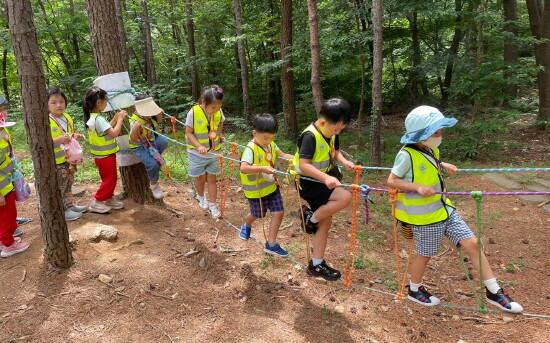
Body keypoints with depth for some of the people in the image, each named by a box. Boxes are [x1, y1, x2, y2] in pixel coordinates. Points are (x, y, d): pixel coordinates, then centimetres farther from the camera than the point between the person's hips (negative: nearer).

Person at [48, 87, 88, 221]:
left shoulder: (67, 117, 6)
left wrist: (75, 135, 1)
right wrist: (58, 140, -32)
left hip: (68, 158, 8)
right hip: (56, 161, -8)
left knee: (68, 184, 20)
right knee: (59, 187, 1)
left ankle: (69, 205, 34)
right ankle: (62, 211, 12)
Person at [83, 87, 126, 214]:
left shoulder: (91, 117, 6)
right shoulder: (98, 119, -25)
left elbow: (107, 129, 16)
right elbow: (114, 133, -29)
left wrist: (115, 119, 9)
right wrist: (120, 119, -18)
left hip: (101, 155, 9)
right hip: (105, 156, -9)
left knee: (109, 179, 21)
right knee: (109, 180, 2)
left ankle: (109, 198, 33)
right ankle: (96, 202, 7)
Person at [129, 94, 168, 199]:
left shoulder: (149, 115, -6)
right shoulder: (135, 121, -26)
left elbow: (159, 121, 15)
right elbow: (133, 139, -32)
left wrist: (159, 114, -7)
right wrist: (135, 128, -50)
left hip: (151, 140, 6)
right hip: (139, 146, -6)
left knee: (164, 140, -28)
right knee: (152, 164, -25)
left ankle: (155, 157, -1)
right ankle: (154, 184, 4)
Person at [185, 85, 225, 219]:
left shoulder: (218, 112, -10)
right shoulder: (194, 112, -21)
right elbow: (189, 133, -14)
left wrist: (217, 135, -1)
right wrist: (199, 146, -25)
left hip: (213, 152, 2)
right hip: (197, 153, -2)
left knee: (211, 179, 9)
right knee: (201, 178, 13)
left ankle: (212, 205, 21)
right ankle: (201, 197, 42)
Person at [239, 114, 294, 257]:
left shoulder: (271, 145, -5)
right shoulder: (251, 149, -27)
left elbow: (283, 155, 3)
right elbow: (243, 168, -39)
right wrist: (263, 168, -48)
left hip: (272, 186, 6)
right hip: (256, 190, -6)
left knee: (278, 212, 1)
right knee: (257, 214, 17)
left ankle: (271, 244, 14)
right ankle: (246, 226, 53)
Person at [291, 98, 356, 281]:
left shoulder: (331, 133, 1)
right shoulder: (310, 136, -25)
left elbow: (335, 152, 16)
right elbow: (304, 165, -30)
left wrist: (343, 161, -5)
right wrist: (326, 178, -41)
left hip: (323, 181, 9)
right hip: (309, 183, -9)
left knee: (325, 221, 11)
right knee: (345, 197, -25)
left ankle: (316, 264, 23)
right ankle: (311, 217, -4)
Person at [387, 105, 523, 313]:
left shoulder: (432, 150, 4)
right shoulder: (407, 155, -19)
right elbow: (391, 181, -16)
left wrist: (442, 166, 5)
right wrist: (418, 187, -27)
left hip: (444, 209, 7)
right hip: (424, 217, -7)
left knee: (472, 243, 3)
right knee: (425, 255, 9)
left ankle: (493, 292, 16)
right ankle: (414, 290, 35)